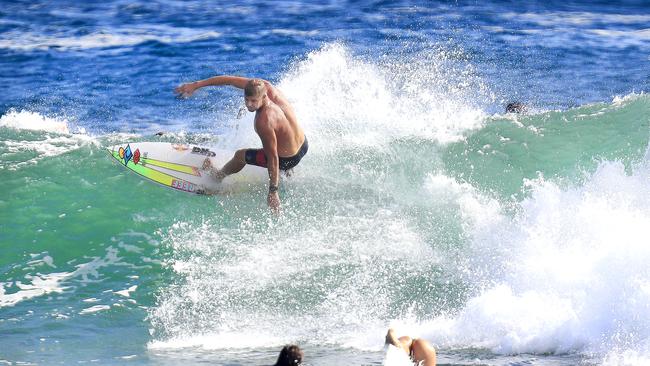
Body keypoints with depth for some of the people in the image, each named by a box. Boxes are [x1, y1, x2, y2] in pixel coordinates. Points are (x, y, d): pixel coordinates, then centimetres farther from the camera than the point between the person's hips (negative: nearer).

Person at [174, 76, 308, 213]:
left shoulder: (264, 122, -38)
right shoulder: (264, 86, -18)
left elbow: (273, 159, -31)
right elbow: (230, 80, -8)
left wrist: (273, 192, -23)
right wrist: (196, 85, -5)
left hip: (287, 159, -7)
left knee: (240, 156, 18)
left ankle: (218, 175, 49)